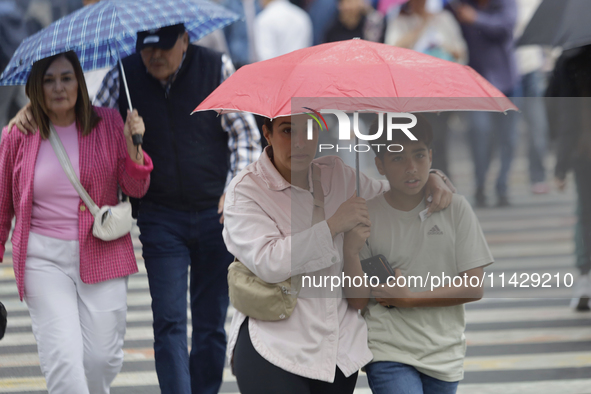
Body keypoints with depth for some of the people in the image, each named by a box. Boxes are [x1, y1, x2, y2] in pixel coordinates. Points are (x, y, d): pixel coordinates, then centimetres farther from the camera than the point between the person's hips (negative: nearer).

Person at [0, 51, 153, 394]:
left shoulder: (108, 124, 4)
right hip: (43, 256, -1)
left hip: (101, 255, 1)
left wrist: (133, 146, -13)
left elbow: (136, 188, 4)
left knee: (102, 358, -1)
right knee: (63, 355, -15)